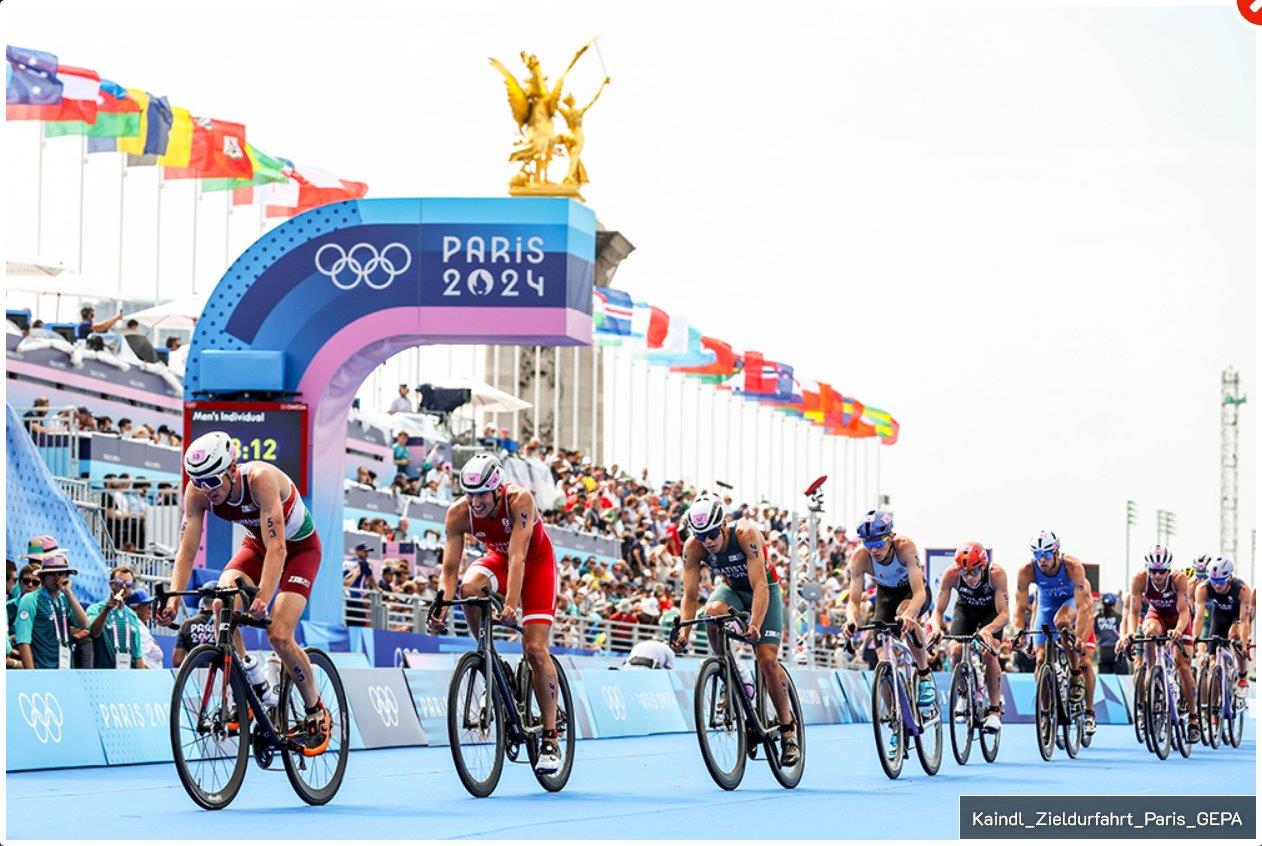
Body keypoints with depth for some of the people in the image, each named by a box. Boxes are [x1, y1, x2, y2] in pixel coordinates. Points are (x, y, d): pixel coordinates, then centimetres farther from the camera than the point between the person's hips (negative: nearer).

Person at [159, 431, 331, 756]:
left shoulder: (261, 479, -37)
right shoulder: (198, 491, -22)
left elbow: (277, 548, -41)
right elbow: (186, 551, -22)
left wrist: (263, 598, -53)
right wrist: (174, 597, -37)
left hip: (300, 547, -5)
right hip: (256, 544, 5)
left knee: (279, 635, -19)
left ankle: (317, 715, 2)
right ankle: (256, 690, -5)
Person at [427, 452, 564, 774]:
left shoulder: (520, 500, -33)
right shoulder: (458, 513, -23)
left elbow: (518, 556, -40)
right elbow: (450, 568, -23)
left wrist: (511, 604, -51)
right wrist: (442, 608, -38)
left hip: (536, 561, -3)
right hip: (497, 558, 3)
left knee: (535, 649, -14)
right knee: (468, 587, -33)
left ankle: (550, 739, -6)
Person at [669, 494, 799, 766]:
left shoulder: (745, 534, -34)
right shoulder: (693, 547, -23)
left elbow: (760, 585, -38)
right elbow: (690, 596, -20)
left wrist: (755, 625, -52)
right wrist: (683, 632, -37)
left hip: (764, 590, -3)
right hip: (732, 589, 3)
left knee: (767, 659, -16)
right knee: (712, 612, -33)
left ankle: (788, 730, 0)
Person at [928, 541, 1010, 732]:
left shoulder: (996, 574, -37)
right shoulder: (951, 574, -33)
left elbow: (1004, 614, -39)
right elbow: (938, 610, -27)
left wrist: (987, 630, -58)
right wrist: (937, 627, -49)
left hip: (991, 611, -2)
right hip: (965, 608, 2)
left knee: (988, 653, -23)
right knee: (956, 650, -20)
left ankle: (995, 709, -11)